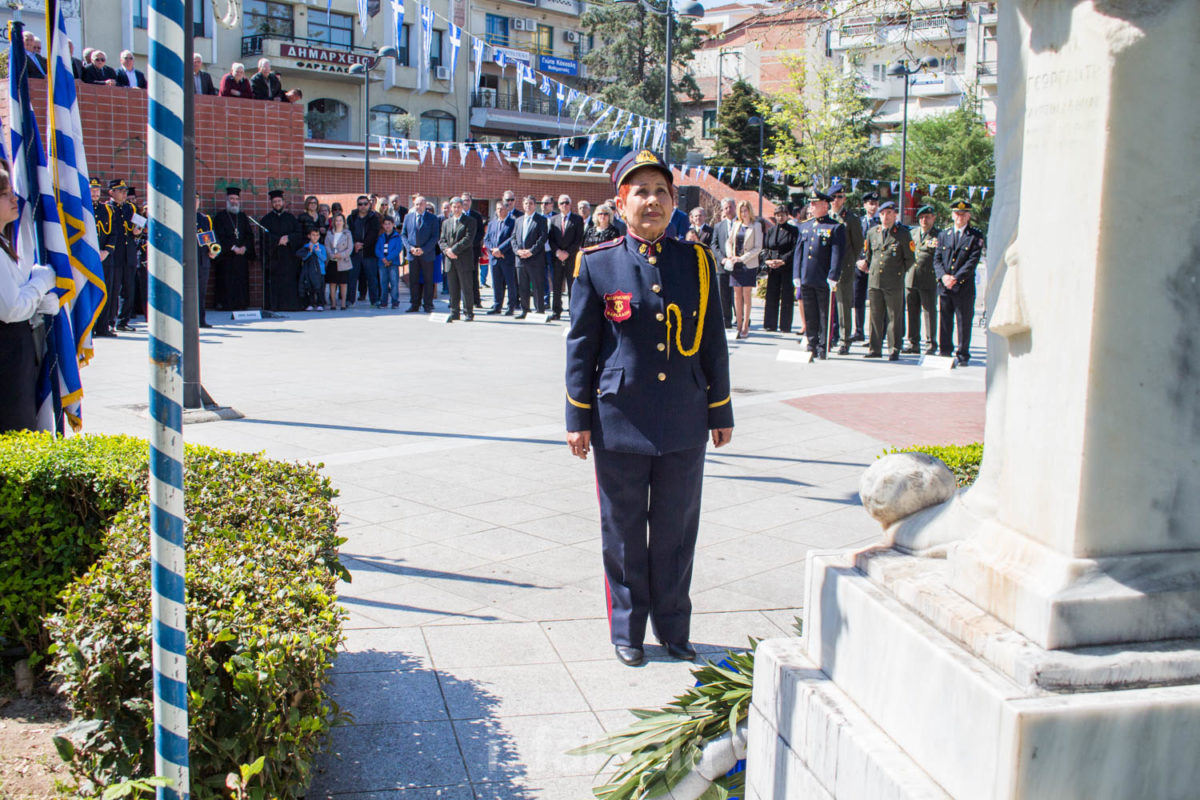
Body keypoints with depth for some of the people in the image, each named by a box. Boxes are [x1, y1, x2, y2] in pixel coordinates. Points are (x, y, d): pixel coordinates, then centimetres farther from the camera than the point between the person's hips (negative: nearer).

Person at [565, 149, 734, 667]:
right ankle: (627, 631, 25)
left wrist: (721, 412, 9)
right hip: (620, 423, -2)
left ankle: (674, 628, 29)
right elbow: (581, 346, 1)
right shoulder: (597, 264, -2)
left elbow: (713, 342, 8)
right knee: (623, 532, 9)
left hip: (685, 425, 2)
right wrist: (577, 420, -1)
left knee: (676, 531, 12)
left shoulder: (697, 261, 4)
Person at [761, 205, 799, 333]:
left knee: (787, 297, -2)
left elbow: (795, 249, -6)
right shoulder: (770, 231, 14)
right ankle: (770, 324, 9)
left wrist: (782, 261, -15)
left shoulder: (793, 231, 1)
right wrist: (768, 260, -8)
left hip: (787, 268, -3)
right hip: (773, 269, 3)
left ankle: (785, 326, 2)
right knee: (771, 296, 3)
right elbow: (765, 248, 11)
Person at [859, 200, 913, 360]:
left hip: (894, 283, -4)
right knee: (875, 316, 7)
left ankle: (894, 350, 4)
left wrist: (899, 272, 5)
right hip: (874, 281, 4)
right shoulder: (872, 232, 11)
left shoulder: (903, 233, 0)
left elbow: (910, 259, 5)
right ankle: (875, 349, 13)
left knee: (894, 317, -1)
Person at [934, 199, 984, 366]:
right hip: (944, 286, 3)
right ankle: (944, 353, 14)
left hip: (964, 287, -3)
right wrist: (943, 276, -10)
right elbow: (937, 259, 8)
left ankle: (963, 356, 8)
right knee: (944, 322, 6)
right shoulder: (943, 235, 14)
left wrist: (956, 278, -15)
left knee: (964, 323, 1)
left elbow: (973, 261, -7)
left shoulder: (976, 236, 2)